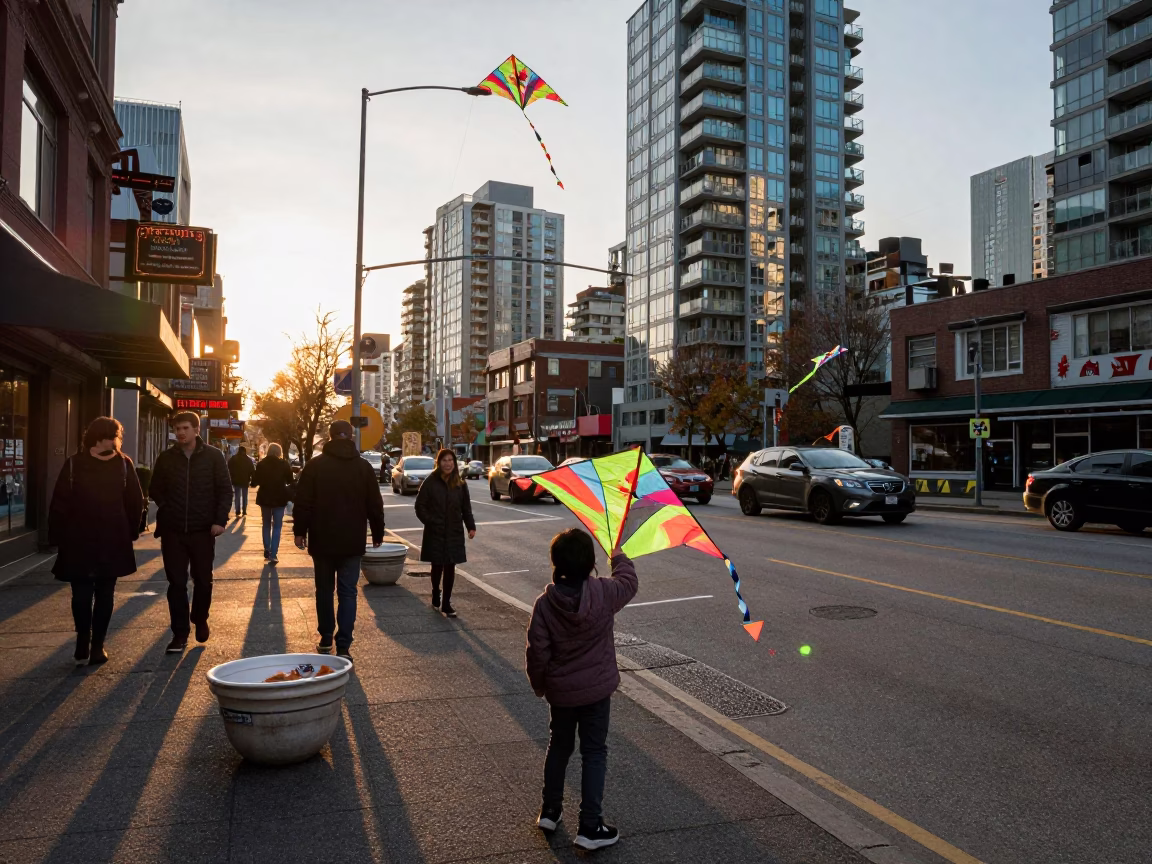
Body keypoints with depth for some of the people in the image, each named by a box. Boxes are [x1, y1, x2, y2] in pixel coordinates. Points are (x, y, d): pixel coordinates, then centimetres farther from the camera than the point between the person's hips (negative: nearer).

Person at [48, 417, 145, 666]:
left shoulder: (124, 464, -1)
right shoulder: (75, 465, -3)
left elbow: (135, 501, 1)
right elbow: (60, 503, -3)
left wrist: (130, 532, 0)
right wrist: (59, 537, -4)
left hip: (113, 543, 1)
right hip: (79, 543, -1)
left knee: (105, 595, 7)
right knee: (82, 595, 1)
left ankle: (98, 644, 17)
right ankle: (83, 643, 15)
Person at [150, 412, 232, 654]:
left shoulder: (213, 456, -2)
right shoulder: (166, 458, 4)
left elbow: (225, 490, -2)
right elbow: (155, 490, 15)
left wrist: (220, 520, -10)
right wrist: (166, 510, 1)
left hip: (203, 530, -1)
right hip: (172, 531, 1)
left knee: (203, 580, 9)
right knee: (176, 583, 2)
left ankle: (200, 620, 33)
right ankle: (180, 633, 9)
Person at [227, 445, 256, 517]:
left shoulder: (233, 459, -1)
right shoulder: (248, 460, 0)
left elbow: (229, 469, 0)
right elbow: (252, 471, -1)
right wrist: (253, 480, 4)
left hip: (236, 481, 0)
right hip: (245, 481, 0)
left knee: (237, 497, 3)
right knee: (244, 497, 10)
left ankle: (238, 512, -5)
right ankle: (244, 512, 9)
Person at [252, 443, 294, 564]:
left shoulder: (261, 464, -4)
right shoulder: (284, 464, -7)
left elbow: (255, 482, -5)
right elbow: (290, 481, 1)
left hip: (265, 498, 2)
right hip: (279, 499, -1)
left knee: (266, 525, 20)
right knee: (277, 527, 4)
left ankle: (267, 551, 19)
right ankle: (273, 555, -4)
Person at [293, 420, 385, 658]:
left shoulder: (315, 465, -4)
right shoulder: (364, 467, 0)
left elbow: (303, 503, -5)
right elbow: (375, 505, 3)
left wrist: (300, 531, 5)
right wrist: (377, 533, 13)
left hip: (322, 540, 0)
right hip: (352, 541, 0)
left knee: (324, 590, 14)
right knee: (348, 592, 2)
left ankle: (326, 640, 23)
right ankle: (343, 646, -5)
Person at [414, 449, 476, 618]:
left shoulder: (460, 485, 3)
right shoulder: (430, 483, -6)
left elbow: (466, 508, 7)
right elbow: (420, 506, -3)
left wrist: (471, 526, -3)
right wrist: (430, 521, -11)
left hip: (454, 534, 2)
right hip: (435, 534, -2)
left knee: (450, 567, 1)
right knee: (437, 566, 7)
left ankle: (446, 603, 10)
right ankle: (436, 597, 32)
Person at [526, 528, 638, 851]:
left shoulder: (545, 603, -16)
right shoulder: (604, 593, -18)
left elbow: (537, 652, -11)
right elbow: (628, 583, 5)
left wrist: (539, 685, 7)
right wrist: (619, 557, 23)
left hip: (559, 691, 2)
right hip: (597, 689, -2)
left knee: (559, 746, 22)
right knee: (594, 753, 9)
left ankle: (550, 810, 36)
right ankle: (590, 827, 12)